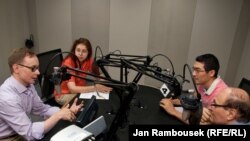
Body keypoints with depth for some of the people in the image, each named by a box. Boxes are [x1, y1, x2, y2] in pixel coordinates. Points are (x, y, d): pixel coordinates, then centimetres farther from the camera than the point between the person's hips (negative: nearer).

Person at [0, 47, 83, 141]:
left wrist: (68, 111, -11)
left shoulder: (28, 85, -5)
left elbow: (42, 109, 3)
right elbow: (30, 133, -28)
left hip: (22, 133, 7)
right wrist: (58, 115, -27)